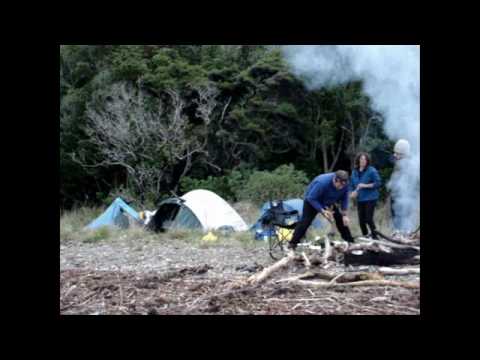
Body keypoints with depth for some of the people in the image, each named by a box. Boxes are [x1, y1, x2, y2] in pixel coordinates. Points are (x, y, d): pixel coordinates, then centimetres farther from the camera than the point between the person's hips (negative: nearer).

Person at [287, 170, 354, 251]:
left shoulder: (344, 184, -23)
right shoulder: (322, 182, -41)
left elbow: (344, 199, -8)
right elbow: (311, 198, -34)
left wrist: (344, 215, -15)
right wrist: (323, 211, -39)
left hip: (329, 203, 5)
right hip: (312, 201, -5)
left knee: (341, 220, -1)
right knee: (305, 222, -17)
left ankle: (350, 242, 11)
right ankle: (292, 244, -15)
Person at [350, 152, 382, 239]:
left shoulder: (372, 171, -7)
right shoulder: (354, 172, 10)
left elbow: (378, 183, -10)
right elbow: (351, 184, 16)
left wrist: (365, 185, -17)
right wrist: (352, 192, -4)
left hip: (370, 198, -5)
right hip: (359, 199, 6)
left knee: (369, 219, -11)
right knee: (361, 220, 6)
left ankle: (375, 237, 2)